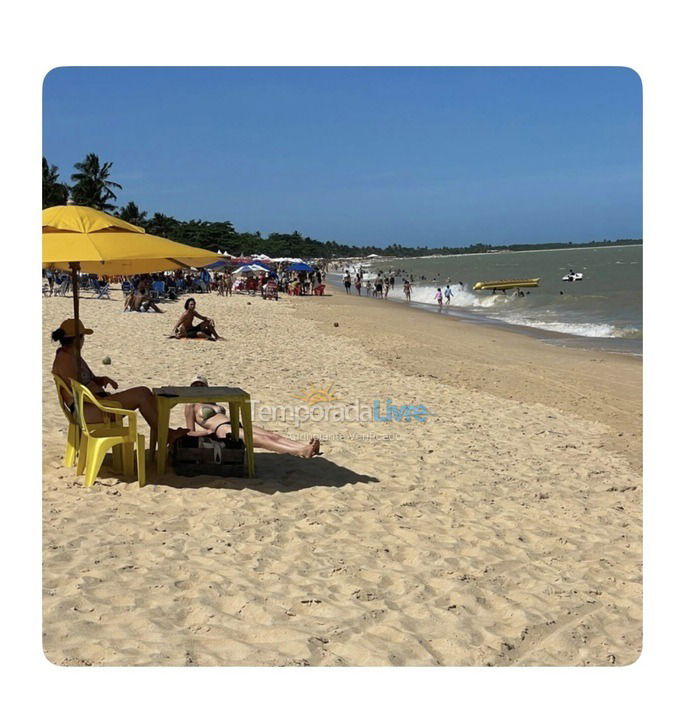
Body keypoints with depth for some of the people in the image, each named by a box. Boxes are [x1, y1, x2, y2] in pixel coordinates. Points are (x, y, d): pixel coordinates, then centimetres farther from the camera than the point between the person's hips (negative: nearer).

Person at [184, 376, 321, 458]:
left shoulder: (214, 404, 33)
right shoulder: (191, 407, 14)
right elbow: (190, 433, 6)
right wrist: (209, 430, -10)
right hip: (221, 430, -8)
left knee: (273, 435, -18)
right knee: (261, 440, -30)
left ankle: (306, 447, -39)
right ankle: (301, 451, -49)